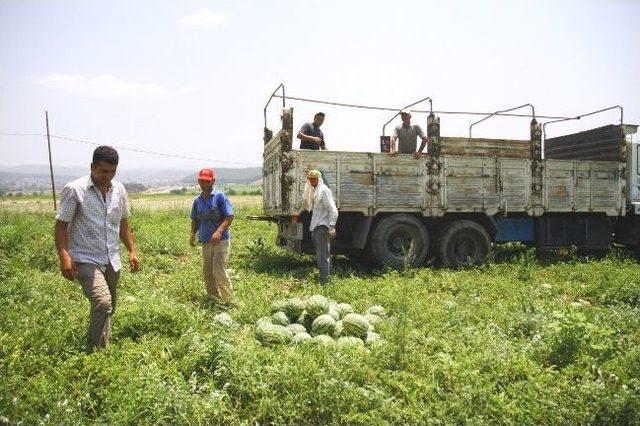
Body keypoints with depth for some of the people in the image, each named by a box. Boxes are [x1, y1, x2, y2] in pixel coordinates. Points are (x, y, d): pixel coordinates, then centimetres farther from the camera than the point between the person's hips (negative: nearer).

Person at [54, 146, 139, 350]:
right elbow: (61, 225, -10)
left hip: (112, 260, 6)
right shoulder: (74, 190, -11)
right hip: (86, 260, -6)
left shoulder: (119, 190, 5)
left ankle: (102, 346, 33)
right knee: (102, 302, -23)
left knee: (108, 308, 14)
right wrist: (64, 257, -20)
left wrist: (132, 250, 10)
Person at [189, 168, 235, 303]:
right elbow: (195, 220, 22)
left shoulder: (220, 196, -6)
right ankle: (213, 299, 26)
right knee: (207, 273, 12)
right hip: (205, 242, 6)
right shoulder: (197, 201, 12)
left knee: (219, 272, -10)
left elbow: (229, 216, -11)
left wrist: (219, 231, -24)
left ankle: (228, 300, 3)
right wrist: (192, 233, 4)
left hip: (220, 240, -6)